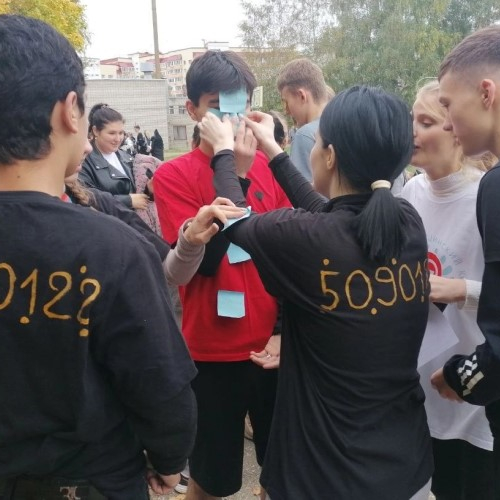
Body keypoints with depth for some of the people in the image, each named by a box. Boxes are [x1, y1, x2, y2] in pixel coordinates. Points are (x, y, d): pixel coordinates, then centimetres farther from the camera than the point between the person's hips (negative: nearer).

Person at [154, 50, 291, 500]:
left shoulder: (269, 166, 1)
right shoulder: (174, 176, -7)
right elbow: (201, 260, -18)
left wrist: (285, 329, 0)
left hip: (274, 345, 3)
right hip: (213, 352, -2)